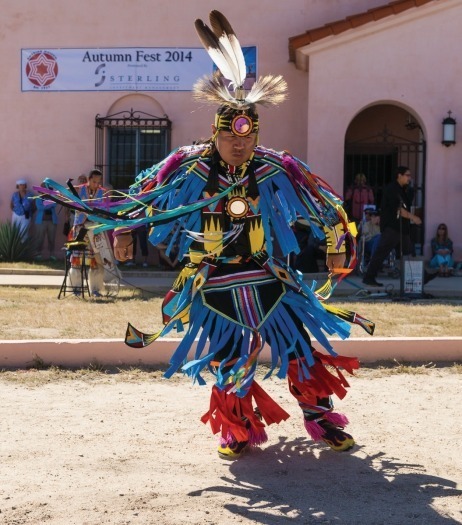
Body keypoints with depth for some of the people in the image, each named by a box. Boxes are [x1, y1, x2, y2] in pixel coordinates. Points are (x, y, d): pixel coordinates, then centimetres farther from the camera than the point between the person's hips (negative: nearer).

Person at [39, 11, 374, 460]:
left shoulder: (276, 169, -10)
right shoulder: (189, 166, -11)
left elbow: (325, 203, 3)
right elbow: (142, 191, 5)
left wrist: (338, 247, 7)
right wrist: (124, 230, 1)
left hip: (266, 278, 1)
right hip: (213, 284, 0)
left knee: (299, 346, 3)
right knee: (226, 357, 6)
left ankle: (322, 419, 20)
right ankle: (239, 430, 25)